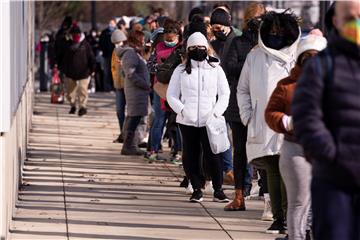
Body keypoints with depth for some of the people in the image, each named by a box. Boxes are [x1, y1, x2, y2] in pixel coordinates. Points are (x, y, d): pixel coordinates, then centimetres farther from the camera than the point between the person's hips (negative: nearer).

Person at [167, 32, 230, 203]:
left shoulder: (215, 69, 8)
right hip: (187, 121, 1)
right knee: (190, 156, 3)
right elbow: (171, 95, 9)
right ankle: (197, 189, 15)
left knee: (213, 155, -9)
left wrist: (216, 112, -6)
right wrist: (182, 110, -7)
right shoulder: (181, 70, 9)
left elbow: (225, 94, 9)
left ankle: (218, 189, 0)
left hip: (209, 121, -1)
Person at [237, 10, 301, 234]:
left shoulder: (298, 57, 5)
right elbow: (243, 89, 20)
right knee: (272, 173, 5)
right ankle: (278, 218, 10)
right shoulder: (255, 57, 13)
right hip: (264, 126, 3)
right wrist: (247, 115, 9)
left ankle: (290, 218, -7)